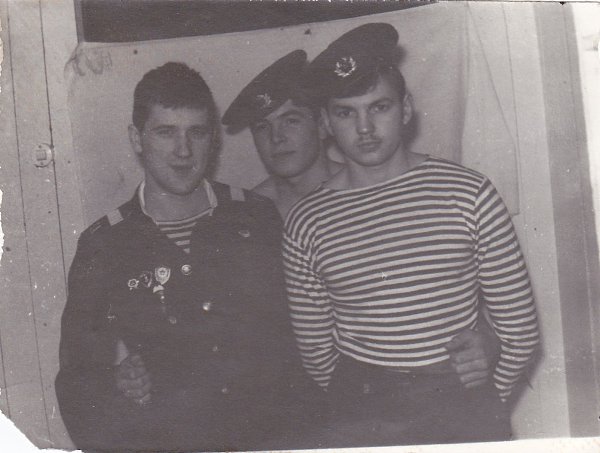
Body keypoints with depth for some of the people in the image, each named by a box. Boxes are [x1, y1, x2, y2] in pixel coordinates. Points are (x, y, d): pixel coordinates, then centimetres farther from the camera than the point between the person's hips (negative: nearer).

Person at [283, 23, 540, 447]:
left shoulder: (469, 193, -6)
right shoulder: (306, 223, -4)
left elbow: (520, 328, -1)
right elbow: (314, 349, 3)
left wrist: (482, 404, 1)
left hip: (466, 409, 0)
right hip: (359, 417, 1)